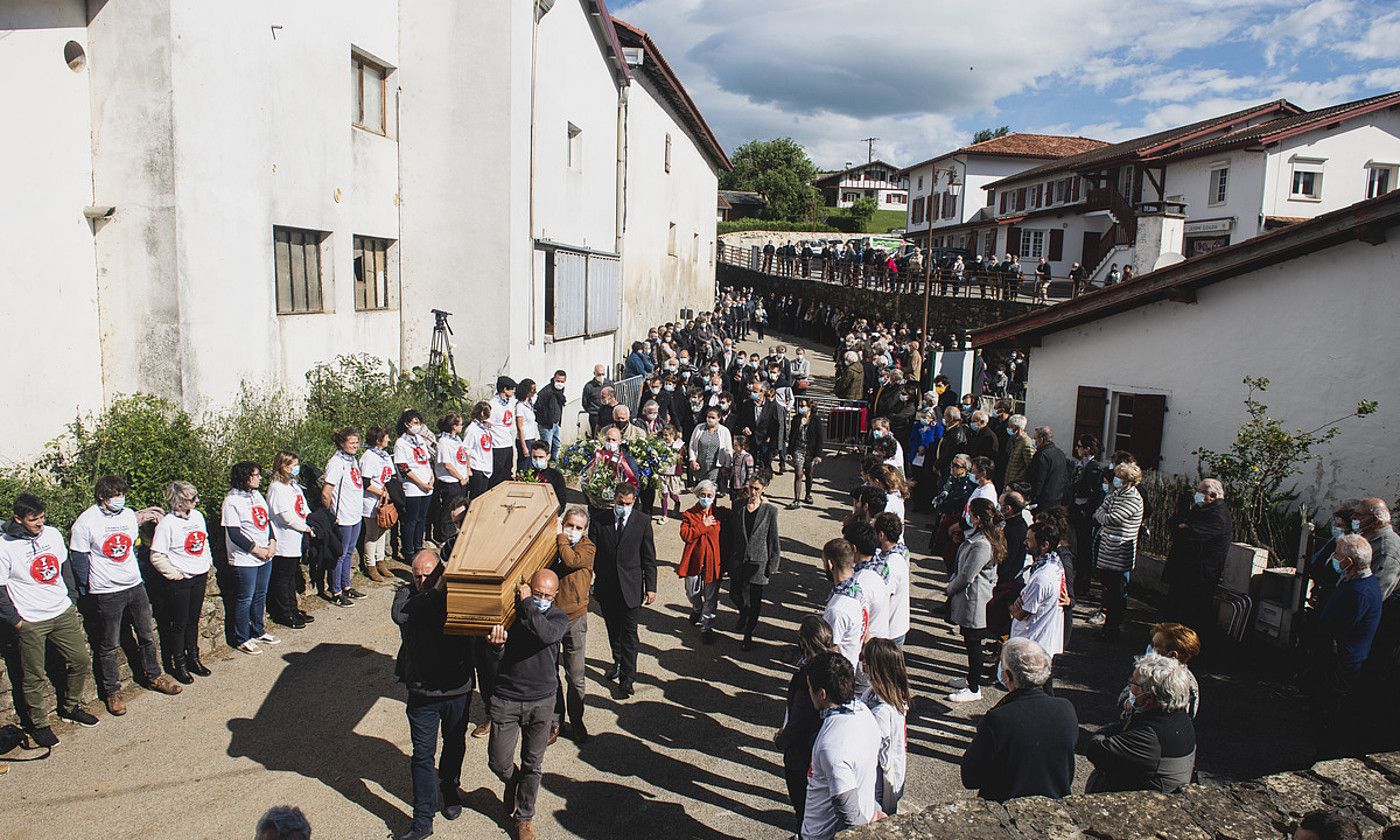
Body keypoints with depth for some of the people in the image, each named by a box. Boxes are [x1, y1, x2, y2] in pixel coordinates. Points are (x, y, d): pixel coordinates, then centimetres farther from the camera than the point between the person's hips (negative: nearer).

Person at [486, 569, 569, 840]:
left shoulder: (558, 617, -6)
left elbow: (547, 634, -30)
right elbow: (498, 658, -11)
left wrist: (526, 605, -26)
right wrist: (496, 645, -34)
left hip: (541, 701, 0)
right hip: (506, 698, 0)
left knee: (532, 764, 12)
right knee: (499, 762, 4)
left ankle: (524, 817, 33)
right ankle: (511, 782, 40)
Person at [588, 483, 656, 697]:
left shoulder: (642, 522, -3)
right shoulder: (598, 522, -1)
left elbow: (649, 558, 0)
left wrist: (651, 587, -3)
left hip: (631, 587, -2)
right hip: (606, 587, 2)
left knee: (629, 633, -1)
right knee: (613, 629, 18)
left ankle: (627, 678, 4)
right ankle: (618, 662, 39)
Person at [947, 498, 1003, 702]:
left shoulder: (981, 545, -29)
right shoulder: (976, 535, 3)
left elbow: (966, 576, -23)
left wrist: (951, 587, -7)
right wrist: (953, 582, 9)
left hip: (973, 601, -10)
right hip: (969, 598, 10)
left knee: (973, 643, 4)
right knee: (971, 642, 23)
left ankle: (974, 689, 17)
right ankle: (972, 678, 38)